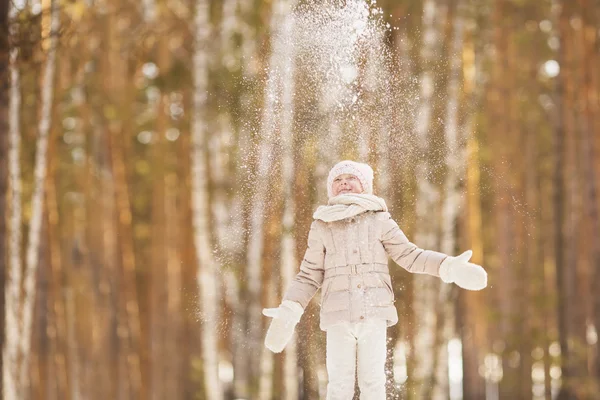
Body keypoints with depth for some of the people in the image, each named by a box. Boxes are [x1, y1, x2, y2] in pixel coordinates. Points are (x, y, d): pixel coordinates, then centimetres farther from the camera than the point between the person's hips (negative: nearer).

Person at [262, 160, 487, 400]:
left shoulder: (378, 220, 7)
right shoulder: (322, 226, 9)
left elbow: (410, 256, 6)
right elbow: (309, 276, 10)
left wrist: (449, 267, -7)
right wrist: (288, 313, -1)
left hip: (373, 313, 0)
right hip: (339, 316, 0)